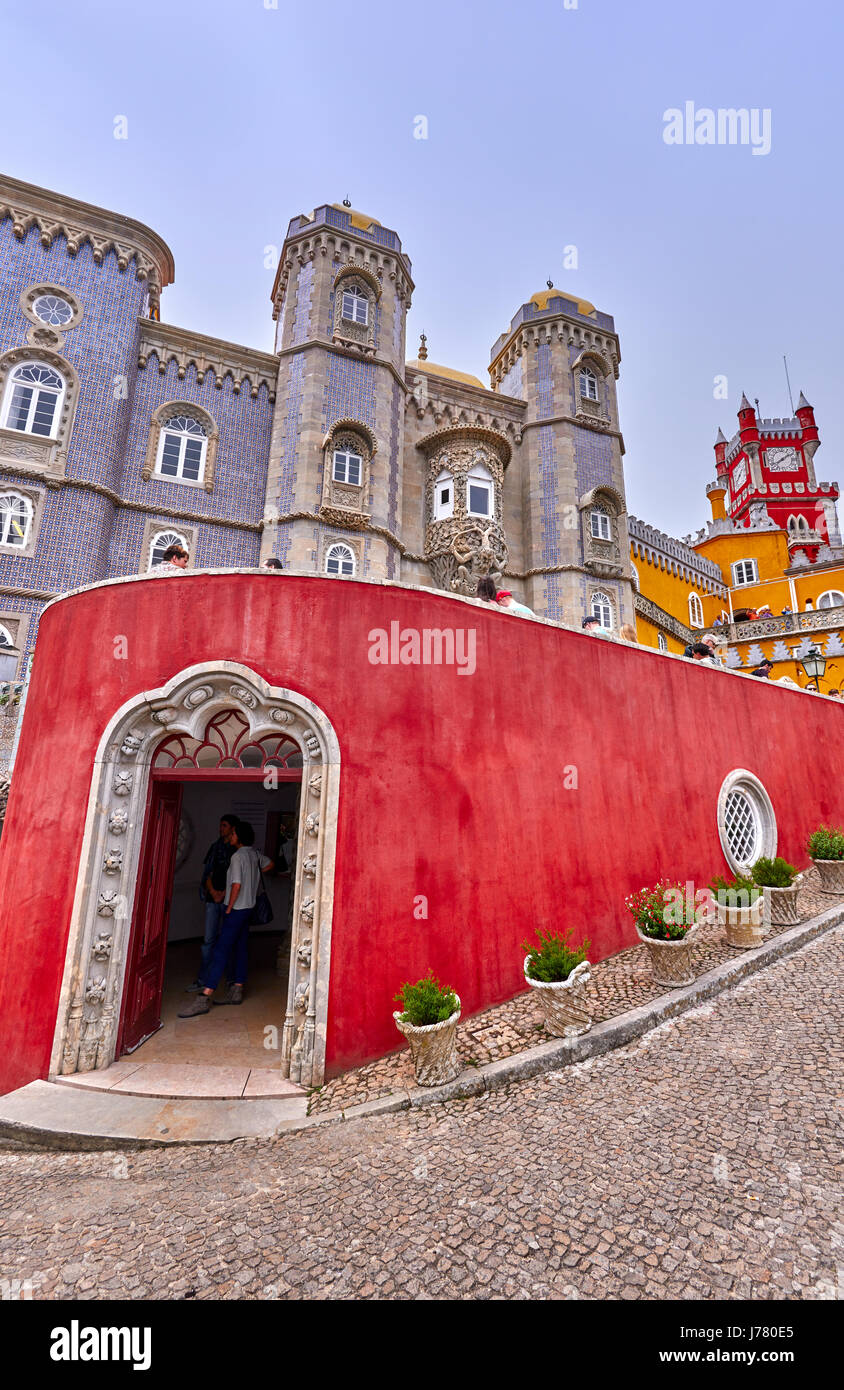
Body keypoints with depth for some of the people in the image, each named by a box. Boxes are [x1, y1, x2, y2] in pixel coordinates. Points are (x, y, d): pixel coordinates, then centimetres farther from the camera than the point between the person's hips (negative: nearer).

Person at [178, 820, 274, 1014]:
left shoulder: (238, 856, -17)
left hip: (237, 909, -9)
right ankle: (237, 991, 19)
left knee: (221, 951, -9)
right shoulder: (254, 854, 8)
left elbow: (236, 885, -22)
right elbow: (270, 863, 26)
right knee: (241, 949, 13)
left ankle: (204, 998, -10)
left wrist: (229, 908, -12)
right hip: (249, 908, 9)